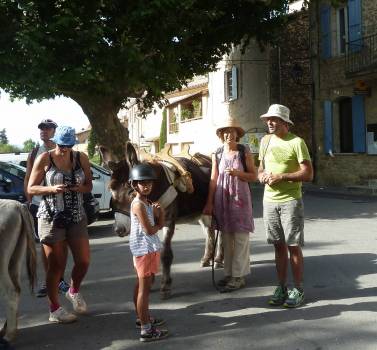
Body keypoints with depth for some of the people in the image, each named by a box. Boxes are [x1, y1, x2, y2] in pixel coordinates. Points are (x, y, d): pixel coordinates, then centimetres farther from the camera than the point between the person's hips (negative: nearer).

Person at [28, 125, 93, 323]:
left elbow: (89, 186, 9)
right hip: (51, 218, -3)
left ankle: (74, 292, 35)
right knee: (56, 265, 1)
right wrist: (52, 189, -22)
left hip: (76, 217, 4)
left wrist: (80, 188, -14)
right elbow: (31, 188, -5)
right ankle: (54, 310, 17)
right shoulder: (44, 159, -6)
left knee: (83, 261, 3)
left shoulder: (81, 158, 3)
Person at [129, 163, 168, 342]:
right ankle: (146, 330, -4)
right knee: (145, 287, -7)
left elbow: (161, 223, 10)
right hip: (144, 249, -10)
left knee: (141, 284, 21)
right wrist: (157, 225, -3)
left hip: (149, 248, 10)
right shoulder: (138, 204, -19)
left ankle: (141, 317, 36)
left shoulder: (147, 202, 11)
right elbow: (150, 230, -23)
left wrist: (160, 211, -7)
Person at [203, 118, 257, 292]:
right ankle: (228, 273, 23)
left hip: (240, 198, -3)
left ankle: (239, 276, 7)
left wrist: (237, 173, -19)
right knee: (226, 237, 11)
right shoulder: (217, 154, 4)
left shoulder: (244, 152, -3)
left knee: (240, 236, 0)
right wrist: (209, 203, 0)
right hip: (222, 198, 4)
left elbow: (253, 176, -2)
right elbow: (213, 180, 4)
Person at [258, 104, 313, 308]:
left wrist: (281, 176, -19)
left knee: (293, 246, 0)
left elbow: (308, 174, -12)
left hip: (290, 201, -5)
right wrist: (261, 175, -3)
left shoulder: (296, 142, -8)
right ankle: (281, 287, 21)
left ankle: (298, 290, 11)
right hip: (269, 201, 5)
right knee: (278, 246, 11)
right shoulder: (265, 141, 10)